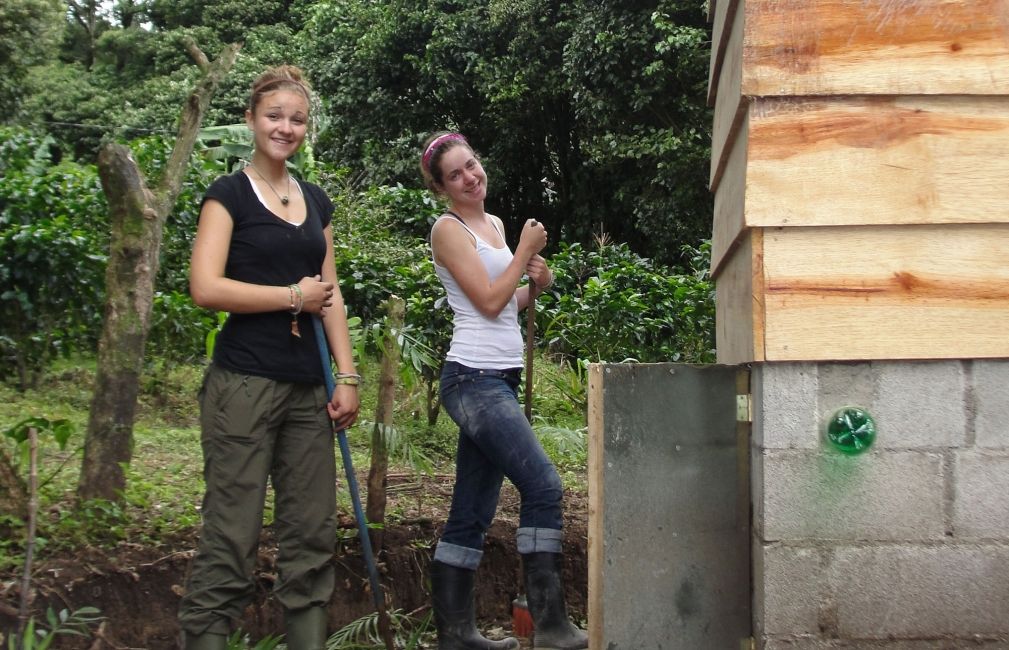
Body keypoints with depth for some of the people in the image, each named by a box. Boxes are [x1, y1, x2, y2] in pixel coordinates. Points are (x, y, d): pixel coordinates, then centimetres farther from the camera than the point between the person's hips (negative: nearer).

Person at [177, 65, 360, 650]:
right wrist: (294, 296, -8)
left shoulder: (316, 201, 15)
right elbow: (206, 287, -14)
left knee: (313, 532, 7)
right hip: (245, 383, -6)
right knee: (232, 536, -5)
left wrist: (347, 376, 6)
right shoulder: (230, 194, -2)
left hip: (308, 387, 6)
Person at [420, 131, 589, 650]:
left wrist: (537, 282, 5)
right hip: (473, 377, -8)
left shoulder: (493, 224, 18)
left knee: (473, 511, 8)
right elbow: (489, 302, -13)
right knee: (543, 485, -17)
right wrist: (526, 250, -3)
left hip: (500, 380, 8)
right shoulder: (449, 229, -5)